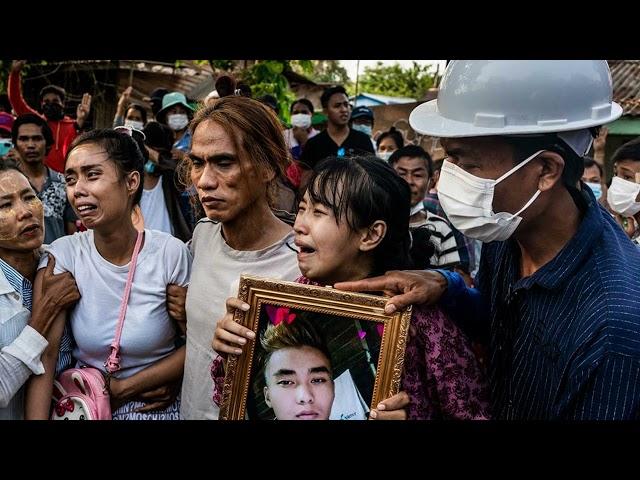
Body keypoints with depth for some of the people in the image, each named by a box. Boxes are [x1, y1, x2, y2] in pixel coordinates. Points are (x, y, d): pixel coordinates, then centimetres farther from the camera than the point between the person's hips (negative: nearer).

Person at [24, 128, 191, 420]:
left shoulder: (171, 253, -11)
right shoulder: (63, 255, -7)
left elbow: (196, 344, -4)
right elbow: (45, 352, -11)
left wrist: (122, 388, -9)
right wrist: (36, 417, -22)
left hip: (155, 405, -1)